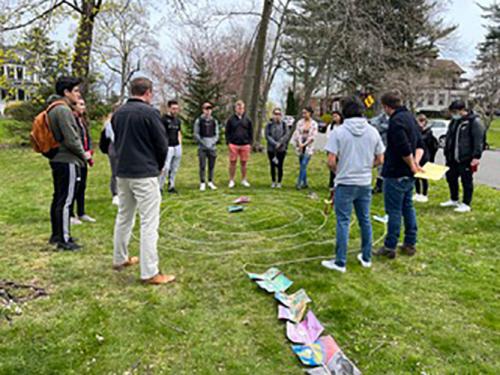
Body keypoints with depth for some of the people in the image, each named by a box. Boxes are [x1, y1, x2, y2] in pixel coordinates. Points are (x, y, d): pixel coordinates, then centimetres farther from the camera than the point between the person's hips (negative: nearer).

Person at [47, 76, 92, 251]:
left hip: (58, 159, 11)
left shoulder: (54, 108, 16)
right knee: (65, 201, -5)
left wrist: (81, 153, 12)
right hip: (67, 161, -10)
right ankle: (64, 240, 1)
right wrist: (84, 155, -4)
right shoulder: (63, 110, -16)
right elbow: (71, 140, -20)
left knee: (58, 199, 16)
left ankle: (56, 235, 26)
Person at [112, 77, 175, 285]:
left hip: (122, 172, 8)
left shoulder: (118, 113, 9)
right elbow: (162, 145, -9)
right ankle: (150, 273, -4)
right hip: (145, 174, -7)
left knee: (124, 217, 20)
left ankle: (120, 258, 33)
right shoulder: (149, 112, -12)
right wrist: (158, 166, 8)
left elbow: (116, 142, 15)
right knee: (149, 222, -5)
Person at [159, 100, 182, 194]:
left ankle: (171, 186, 20)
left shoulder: (177, 120, 15)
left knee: (174, 168, 10)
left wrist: (180, 145, 13)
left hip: (177, 147, 7)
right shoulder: (163, 119, -6)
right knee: (165, 168, -12)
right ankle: (160, 187, -2)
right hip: (168, 147, -7)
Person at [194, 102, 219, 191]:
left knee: (211, 166, 5)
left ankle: (210, 182, 16)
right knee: (202, 166, -3)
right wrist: (203, 143, -9)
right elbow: (195, 134, -1)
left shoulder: (214, 121, 8)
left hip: (212, 147, 3)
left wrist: (213, 143, -5)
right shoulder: (199, 120, 0)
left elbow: (217, 134, 9)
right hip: (202, 148, -2)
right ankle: (202, 183, 6)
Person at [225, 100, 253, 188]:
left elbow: (251, 132, 10)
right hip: (234, 144, -1)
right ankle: (231, 180, 10)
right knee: (233, 162, 1)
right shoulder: (231, 119, 3)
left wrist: (250, 143, 3)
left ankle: (244, 180, 19)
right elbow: (227, 132, 4)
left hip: (245, 145, 1)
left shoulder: (247, 120, 8)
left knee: (244, 163, 7)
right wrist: (228, 142, -4)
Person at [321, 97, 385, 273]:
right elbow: (380, 160, 5)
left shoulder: (338, 131, -10)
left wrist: (338, 170, 6)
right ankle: (366, 257, 26)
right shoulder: (373, 131, 2)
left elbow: (331, 161, -14)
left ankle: (340, 262, 7)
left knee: (343, 222, 2)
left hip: (345, 183, -4)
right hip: (365, 183, 4)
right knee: (365, 221, 15)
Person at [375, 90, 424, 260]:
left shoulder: (396, 121, -19)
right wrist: (416, 162, 0)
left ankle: (390, 247, 7)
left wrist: (412, 165, -10)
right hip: (408, 175, 9)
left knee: (394, 211, -2)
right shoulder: (410, 117, 12)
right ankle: (410, 244, 25)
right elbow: (420, 145, 13)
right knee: (408, 207, 16)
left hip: (396, 174, -9)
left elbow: (405, 149, -25)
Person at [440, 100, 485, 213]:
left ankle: (466, 204, 10)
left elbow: (479, 140, -15)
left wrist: (476, 156, -20)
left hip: (466, 159, -8)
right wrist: (447, 153, 17)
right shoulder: (454, 121, 13)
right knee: (451, 178, 16)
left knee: (466, 181, 1)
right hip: (452, 158, 8)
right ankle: (454, 200, 32)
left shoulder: (474, 121, -11)